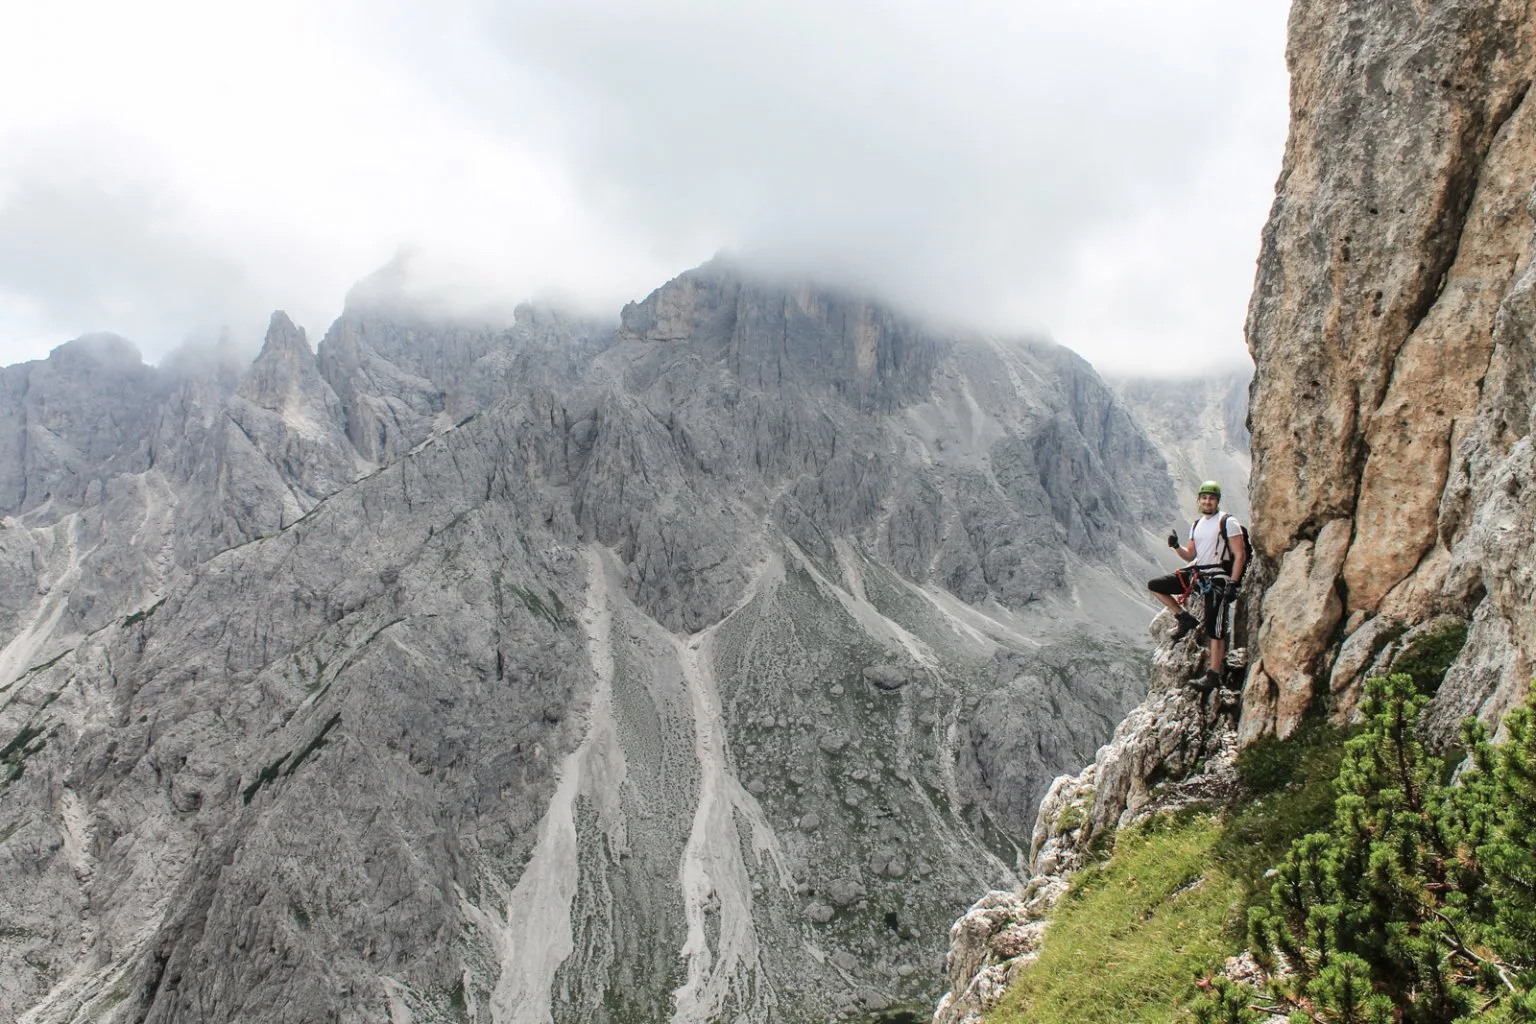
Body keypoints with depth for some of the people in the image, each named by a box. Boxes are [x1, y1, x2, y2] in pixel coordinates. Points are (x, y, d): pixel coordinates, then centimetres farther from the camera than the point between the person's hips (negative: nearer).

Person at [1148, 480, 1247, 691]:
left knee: (1214, 627, -11)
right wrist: (1176, 547, -3)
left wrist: (1232, 584, -18)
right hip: (1197, 574, 7)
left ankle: (1214, 676, -8)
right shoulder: (1196, 525, 16)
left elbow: (1240, 555, -10)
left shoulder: (1228, 522, -5)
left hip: (1218, 577, -7)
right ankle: (1184, 619, 9)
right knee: (1154, 586, 2)